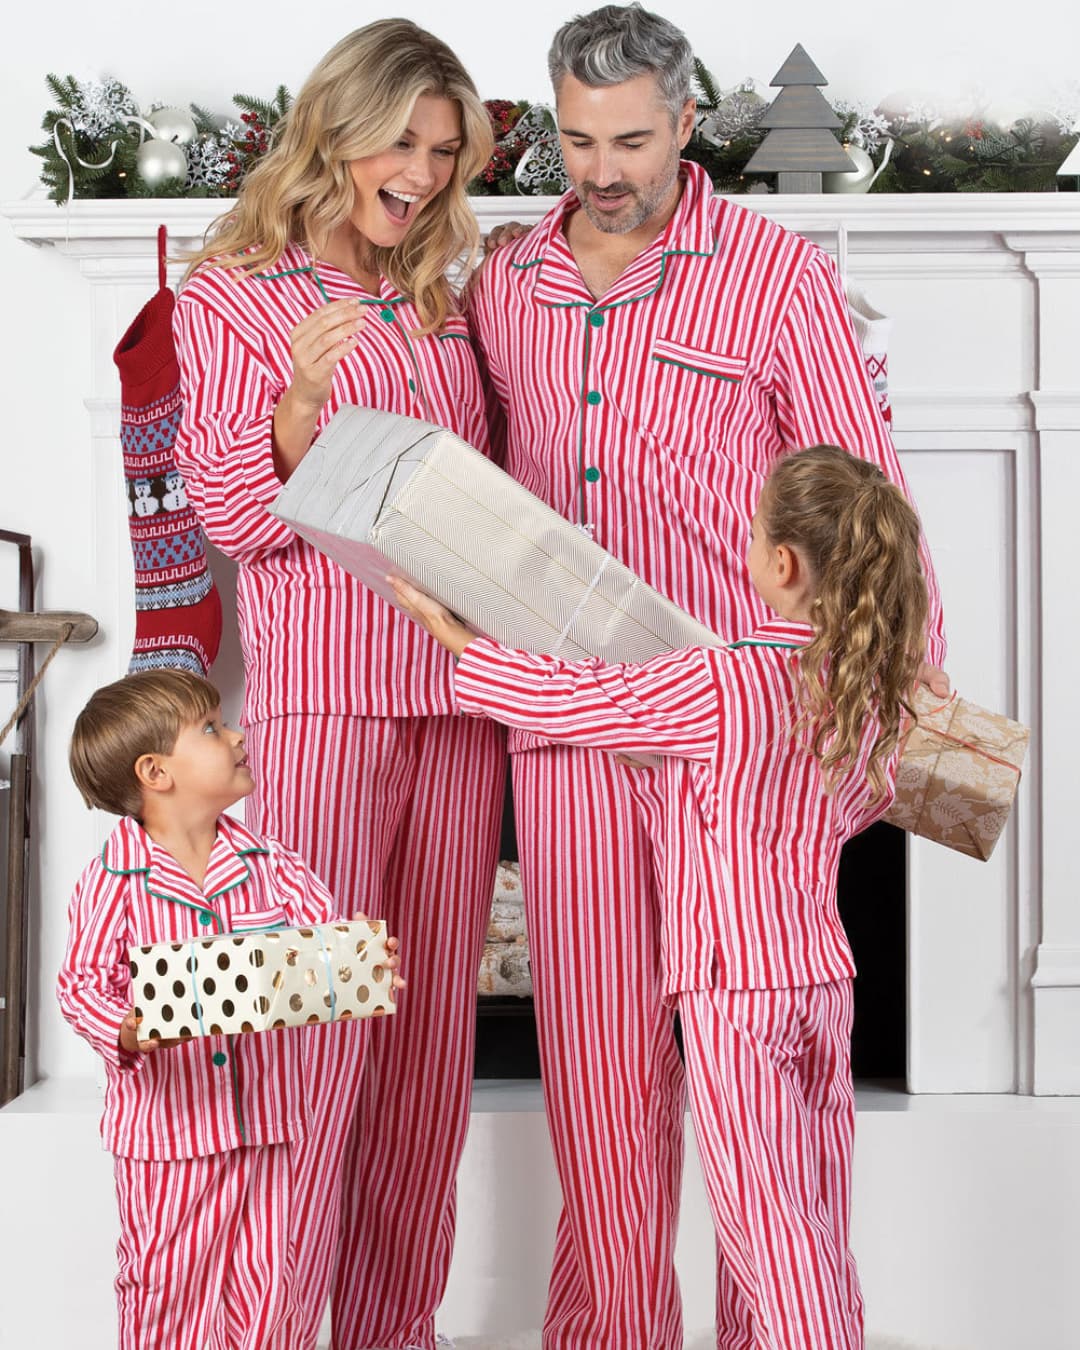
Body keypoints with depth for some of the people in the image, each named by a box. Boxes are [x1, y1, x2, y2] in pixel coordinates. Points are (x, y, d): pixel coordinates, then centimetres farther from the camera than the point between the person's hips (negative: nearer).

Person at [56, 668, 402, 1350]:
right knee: (167, 1283, 8)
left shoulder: (273, 869, 1)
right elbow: (84, 982, -7)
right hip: (165, 1124, -3)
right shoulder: (113, 882, -8)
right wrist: (124, 1034, -25)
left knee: (268, 1281, 10)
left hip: (269, 1117, 3)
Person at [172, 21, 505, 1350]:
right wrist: (299, 397, -20)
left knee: (432, 1018, 6)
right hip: (320, 690, -5)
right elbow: (232, 513, -5)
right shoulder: (231, 295, 4)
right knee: (316, 1009, -10)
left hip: (455, 690, 5)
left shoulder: (447, 305, 19)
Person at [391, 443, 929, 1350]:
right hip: (825, 977, 7)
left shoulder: (716, 685, -18)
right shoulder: (875, 691, 2)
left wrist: (446, 629, 4)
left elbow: (561, 701, -9)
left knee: (767, 1233, -1)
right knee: (819, 1246, 15)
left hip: (733, 985, -7)